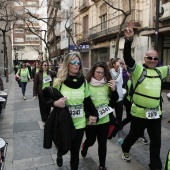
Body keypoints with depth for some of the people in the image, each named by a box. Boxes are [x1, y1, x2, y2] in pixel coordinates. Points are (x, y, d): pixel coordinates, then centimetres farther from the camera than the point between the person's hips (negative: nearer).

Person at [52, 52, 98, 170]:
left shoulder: (83, 82, -2)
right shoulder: (59, 81, -10)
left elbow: (87, 101, 5)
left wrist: (94, 114, -7)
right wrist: (55, 103, -24)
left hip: (79, 124, 1)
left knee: (75, 152, 11)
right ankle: (59, 155, 60)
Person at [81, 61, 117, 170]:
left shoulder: (108, 84, -3)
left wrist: (114, 89, -13)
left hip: (104, 119, 2)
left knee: (102, 143, 11)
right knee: (91, 140, 17)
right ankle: (84, 147, 53)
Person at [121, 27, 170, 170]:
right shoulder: (138, 69, -9)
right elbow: (127, 57, -22)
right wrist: (129, 40, -37)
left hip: (155, 113, 5)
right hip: (139, 112, -4)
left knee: (156, 141, 13)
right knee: (133, 136, 15)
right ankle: (125, 150, 45)